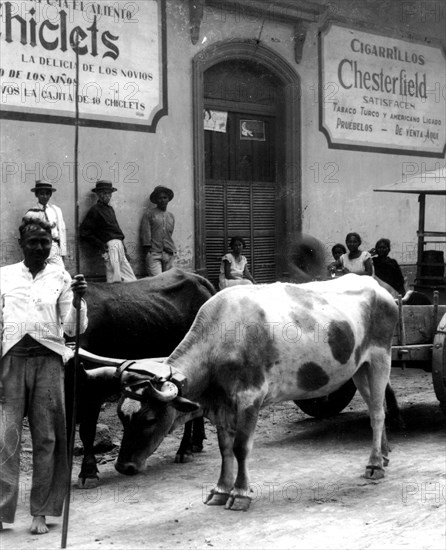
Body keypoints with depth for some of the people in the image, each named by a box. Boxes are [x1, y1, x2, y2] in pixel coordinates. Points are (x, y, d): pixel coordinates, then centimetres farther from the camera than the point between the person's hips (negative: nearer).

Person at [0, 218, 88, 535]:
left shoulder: (60, 277, 8)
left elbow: (73, 330, 4)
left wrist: (78, 299, -13)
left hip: (48, 358, 0)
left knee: (47, 438, 2)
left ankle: (41, 512, 9)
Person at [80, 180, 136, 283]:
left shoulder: (109, 209, 22)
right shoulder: (95, 210, -3)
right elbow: (84, 232, -6)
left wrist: (124, 250, 16)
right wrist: (100, 245, -9)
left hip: (119, 247, 8)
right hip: (110, 246, -8)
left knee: (131, 280, 4)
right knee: (114, 280, -12)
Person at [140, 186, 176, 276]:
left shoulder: (171, 216, 19)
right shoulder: (149, 214, 4)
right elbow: (145, 234, -1)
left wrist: (172, 250, 10)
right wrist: (147, 251, -8)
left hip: (169, 254, 5)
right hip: (153, 253, -5)